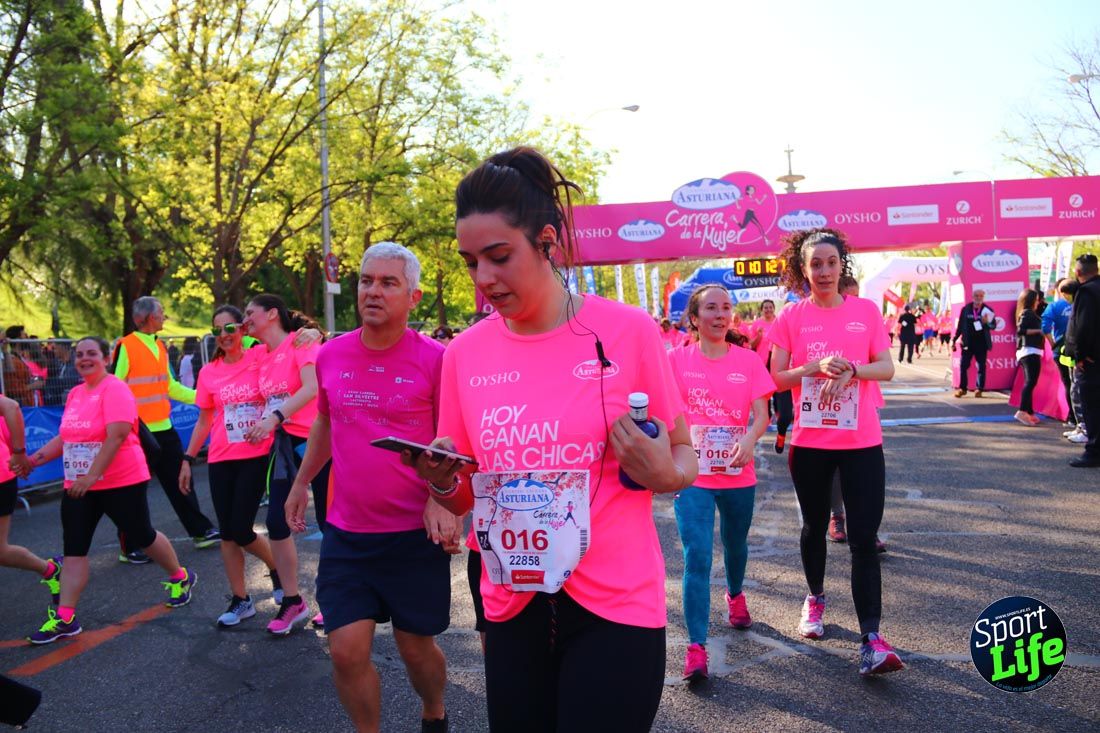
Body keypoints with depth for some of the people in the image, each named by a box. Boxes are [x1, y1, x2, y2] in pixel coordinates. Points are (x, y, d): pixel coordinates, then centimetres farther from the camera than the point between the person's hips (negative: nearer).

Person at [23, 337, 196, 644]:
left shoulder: (115, 389, -15)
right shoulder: (75, 393, 9)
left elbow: (116, 436, -24)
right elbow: (67, 436, 19)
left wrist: (92, 475, -27)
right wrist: (38, 457, 8)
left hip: (121, 482, -7)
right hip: (78, 485, 7)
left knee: (141, 537, 8)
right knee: (74, 548, 1)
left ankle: (181, 578, 31)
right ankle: (64, 617, 5)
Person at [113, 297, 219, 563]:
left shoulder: (160, 346, 13)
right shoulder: (126, 346, -10)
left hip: (164, 428, 7)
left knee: (180, 481, 13)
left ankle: (200, 532, 23)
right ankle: (129, 548, 13)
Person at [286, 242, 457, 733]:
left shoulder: (435, 359, -12)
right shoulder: (330, 356, 1)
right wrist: (301, 483, 24)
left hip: (416, 534, -3)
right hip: (346, 534, 3)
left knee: (416, 647, 12)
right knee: (347, 650, 2)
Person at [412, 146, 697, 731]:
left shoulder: (627, 331, -11)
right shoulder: (464, 353, -1)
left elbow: (683, 457, 1)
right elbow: (464, 499, 8)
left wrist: (664, 474, -21)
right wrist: (443, 483, -13)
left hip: (615, 605, -3)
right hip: (511, 607, 4)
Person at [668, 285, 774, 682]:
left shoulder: (748, 360, 0)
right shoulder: (676, 359, -2)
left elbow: (761, 414, -4)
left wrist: (749, 440, -25)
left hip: (737, 474, 2)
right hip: (693, 476, -2)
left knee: (736, 546, 22)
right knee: (697, 557, -11)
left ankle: (735, 596, 53)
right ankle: (696, 647, -6)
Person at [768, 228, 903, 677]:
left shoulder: (866, 311, 3)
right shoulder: (791, 317, 0)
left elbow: (887, 369, -1)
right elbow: (777, 377, -3)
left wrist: (852, 369, -20)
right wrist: (816, 366, -20)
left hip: (862, 443, 0)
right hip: (809, 443, 0)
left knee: (864, 539, -6)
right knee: (814, 526, 17)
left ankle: (871, 640, -6)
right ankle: (816, 599, 40)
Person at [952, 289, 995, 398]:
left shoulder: (988, 310, 0)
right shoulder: (965, 309, 3)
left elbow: (993, 325, -3)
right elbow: (960, 325, 7)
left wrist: (987, 322, -25)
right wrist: (954, 340, 5)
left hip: (981, 343, -1)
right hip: (968, 343, 1)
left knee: (981, 367, 3)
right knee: (963, 365, -1)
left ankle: (979, 389, 11)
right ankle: (962, 388, 8)